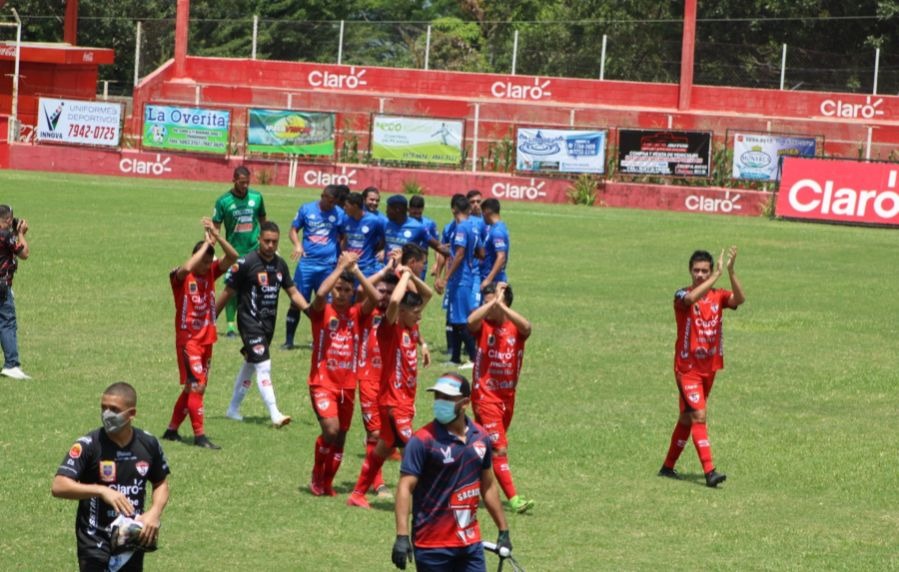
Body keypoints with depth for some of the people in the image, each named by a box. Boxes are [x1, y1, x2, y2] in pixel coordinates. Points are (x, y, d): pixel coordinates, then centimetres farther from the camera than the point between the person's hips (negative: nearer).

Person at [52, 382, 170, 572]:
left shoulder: (148, 444, -2)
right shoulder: (88, 445, -15)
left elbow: (161, 484, 14)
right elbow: (58, 486, -23)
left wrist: (155, 512, -6)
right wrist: (101, 490, -34)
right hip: (96, 541, -4)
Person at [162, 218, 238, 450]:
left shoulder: (211, 272, 5)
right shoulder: (180, 277, -11)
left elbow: (233, 257, -7)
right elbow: (187, 267, -36)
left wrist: (217, 236, -19)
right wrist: (206, 245, -25)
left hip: (207, 339, 7)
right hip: (188, 339, -7)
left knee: (192, 387, 12)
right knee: (196, 385, -11)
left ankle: (172, 429, 23)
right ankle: (199, 435, -10)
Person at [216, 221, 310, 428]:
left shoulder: (280, 264, 6)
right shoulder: (246, 263, -13)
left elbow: (293, 292, 11)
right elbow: (228, 292, -7)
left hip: (268, 323, 7)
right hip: (250, 322, -7)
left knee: (250, 364, 17)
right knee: (263, 366, -15)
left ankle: (233, 409, 30)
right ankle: (275, 414, -19)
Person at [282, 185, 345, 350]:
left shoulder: (339, 214, 2)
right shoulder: (306, 210, 2)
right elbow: (294, 230, 8)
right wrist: (297, 245, -11)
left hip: (328, 265, 0)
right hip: (307, 262, 0)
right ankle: (289, 340, 7)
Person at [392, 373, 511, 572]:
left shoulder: (481, 437, 6)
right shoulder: (423, 440, -11)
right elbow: (406, 487, -16)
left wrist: (503, 531, 20)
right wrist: (402, 536, -25)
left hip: (471, 542, 5)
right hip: (432, 545, -5)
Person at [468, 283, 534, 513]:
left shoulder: (515, 328, -2)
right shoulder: (483, 325, -6)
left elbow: (526, 327, -27)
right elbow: (471, 321, -30)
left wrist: (500, 305, -29)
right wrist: (493, 301, -26)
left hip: (508, 396, 4)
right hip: (485, 396, -4)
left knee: (486, 445, 18)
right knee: (499, 448, -11)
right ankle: (513, 498, -16)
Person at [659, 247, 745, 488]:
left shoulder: (718, 295, 2)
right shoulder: (682, 296, -11)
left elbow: (739, 299, -19)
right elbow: (691, 298, -36)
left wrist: (731, 271, -31)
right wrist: (718, 275, -37)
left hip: (710, 367, 6)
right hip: (687, 368, -5)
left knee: (687, 418, 15)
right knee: (699, 416, -16)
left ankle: (668, 466, 27)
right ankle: (709, 471, -22)